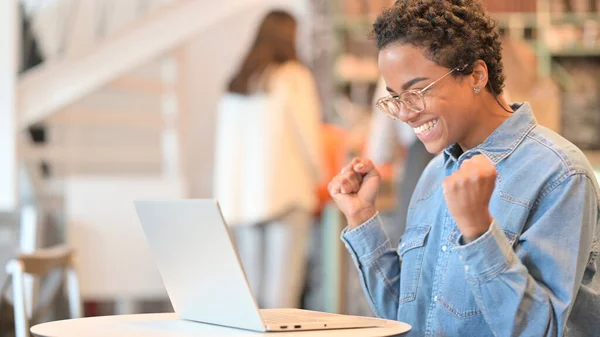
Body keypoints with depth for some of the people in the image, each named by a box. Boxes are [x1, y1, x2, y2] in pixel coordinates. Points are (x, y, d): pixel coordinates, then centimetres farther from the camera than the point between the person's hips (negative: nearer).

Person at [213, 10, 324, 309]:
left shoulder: (236, 83, 10)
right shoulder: (294, 77, -4)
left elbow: (224, 147, 11)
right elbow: (308, 132, -2)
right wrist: (317, 176, 14)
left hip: (241, 194, 5)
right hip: (287, 192, -5)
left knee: (248, 290, 7)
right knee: (281, 290, -5)